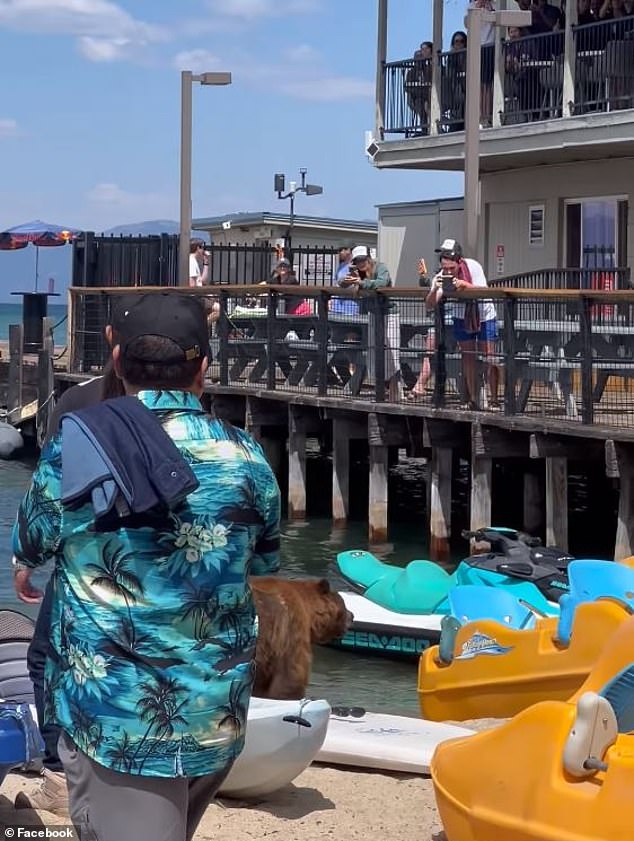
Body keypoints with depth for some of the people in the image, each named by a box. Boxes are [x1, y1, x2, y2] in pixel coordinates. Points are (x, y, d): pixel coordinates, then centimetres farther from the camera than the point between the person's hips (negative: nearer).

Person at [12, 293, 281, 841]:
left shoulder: (72, 452, -11)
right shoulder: (246, 458, -5)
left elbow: (32, 547, 8)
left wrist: (27, 570, 32)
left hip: (114, 717, -3)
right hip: (217, 715, 4)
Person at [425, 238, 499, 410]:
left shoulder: (473, 267, -24)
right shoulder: (442, 277, -18)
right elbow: (430, 305, -23)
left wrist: (464, 284, -43)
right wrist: (435, 289, -43)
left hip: (484, 316, -3)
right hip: (462, 317, 3)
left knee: (489, 357, -6)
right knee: (467, 357, 2)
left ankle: (494, 400, -1)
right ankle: (472, 400, 8)